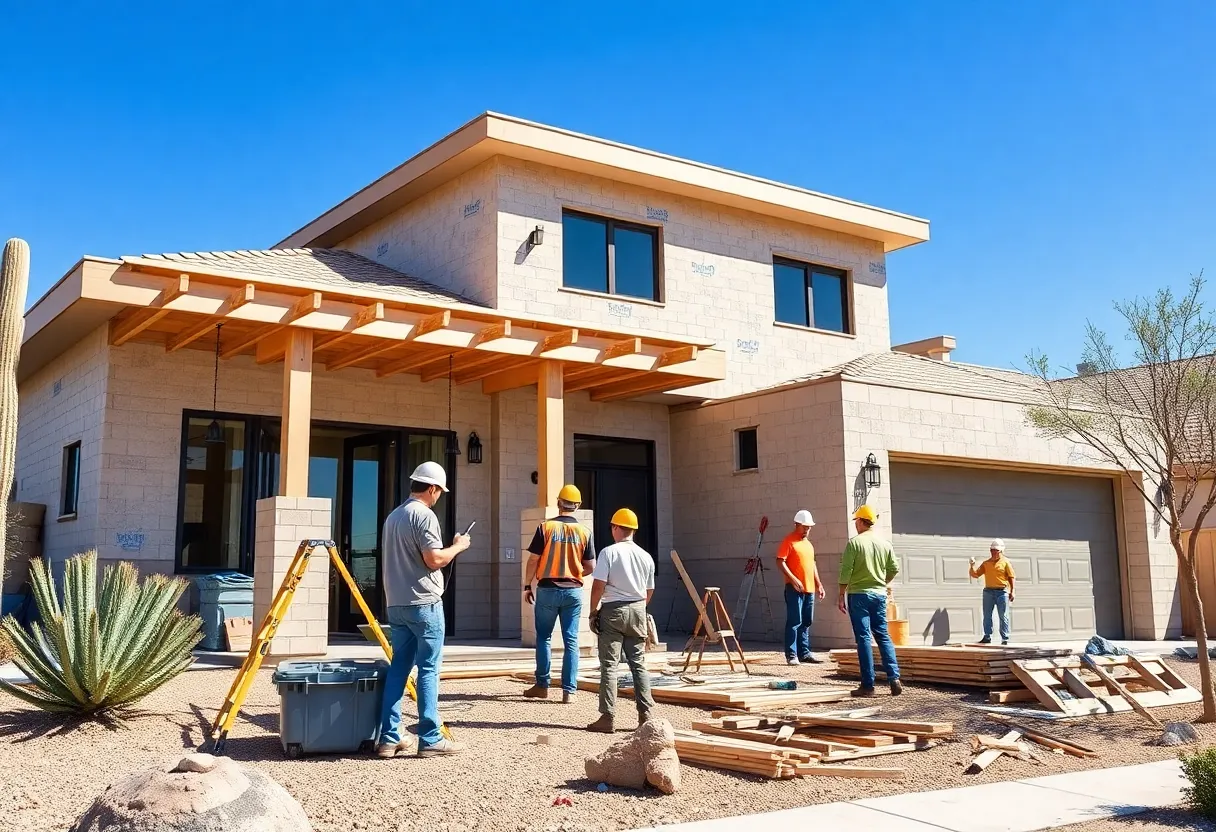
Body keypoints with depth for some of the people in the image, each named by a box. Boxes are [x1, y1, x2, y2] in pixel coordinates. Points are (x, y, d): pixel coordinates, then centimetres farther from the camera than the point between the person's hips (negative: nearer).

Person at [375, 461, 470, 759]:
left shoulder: (393, 516, 15)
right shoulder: (424, 515, -11)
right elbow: (434, 559, -17)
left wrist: (449, 548, 24)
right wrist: (457, 546, 0)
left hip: (396, 603, 8)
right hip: (424, 603, -8)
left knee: (398, 667, 9)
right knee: (428, 669, -3)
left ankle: (389, 738, 9)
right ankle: (430, 740, 0)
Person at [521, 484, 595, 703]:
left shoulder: (545, 527, -6)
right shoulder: (584, 532, -1)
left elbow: (533, 560, -5)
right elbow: (590, 567, 2)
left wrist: (527, 586, 5)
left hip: (547, 589, -1)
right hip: (573, 591, 1)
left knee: (543, 637, 13)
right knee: (571, 641, 4)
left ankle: (542, 685, 16)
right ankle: (569, 690, 2)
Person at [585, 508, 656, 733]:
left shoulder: (609, 552, -9)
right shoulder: (645, 556, 6)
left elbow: (598, 586, -14)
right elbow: (649, 591, 12)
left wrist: (593, 611, -4)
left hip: (613, 611, -4)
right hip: (637, 612, 4)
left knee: (609, 664, -1)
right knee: (639, 663, 10)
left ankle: (607, 717, -2)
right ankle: (645, 714, 8)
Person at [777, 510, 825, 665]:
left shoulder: (808, 544, 18)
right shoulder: (789, 541, -6)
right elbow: (780, 562, -13)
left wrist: (819, 584, 18)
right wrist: (793, 579, -21)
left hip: (810, 589, 8)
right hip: (795, 588, -8)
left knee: (806, 622, 11)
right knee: (794, 622, -8)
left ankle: (804, 652, 18)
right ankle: (791, 655, -6)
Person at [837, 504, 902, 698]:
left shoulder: (854, 543, -10)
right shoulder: (885, 544, 4)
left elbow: (846, 571, -12)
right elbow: (894, 569, 10)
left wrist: (842, 595, -4)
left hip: (858, 595, -4)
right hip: (879, 595, 4)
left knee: (863, 638, -1)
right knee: (883, 636, 12)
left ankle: (868, 685, -1)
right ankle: (894, 678, 2)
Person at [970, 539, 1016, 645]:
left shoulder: (1005, 562, 2)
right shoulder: (986, 563, 12)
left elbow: (1011, 577, -1)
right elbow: (975, 574, 10)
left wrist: (1012, 591, -7)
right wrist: (973, 565, -7)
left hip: (1002, 592, -4)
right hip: (988, 591, 4)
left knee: (1003, 616, -2)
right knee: (987, 615, 5)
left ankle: (1005, 638, 2)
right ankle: (987, 637, 11)